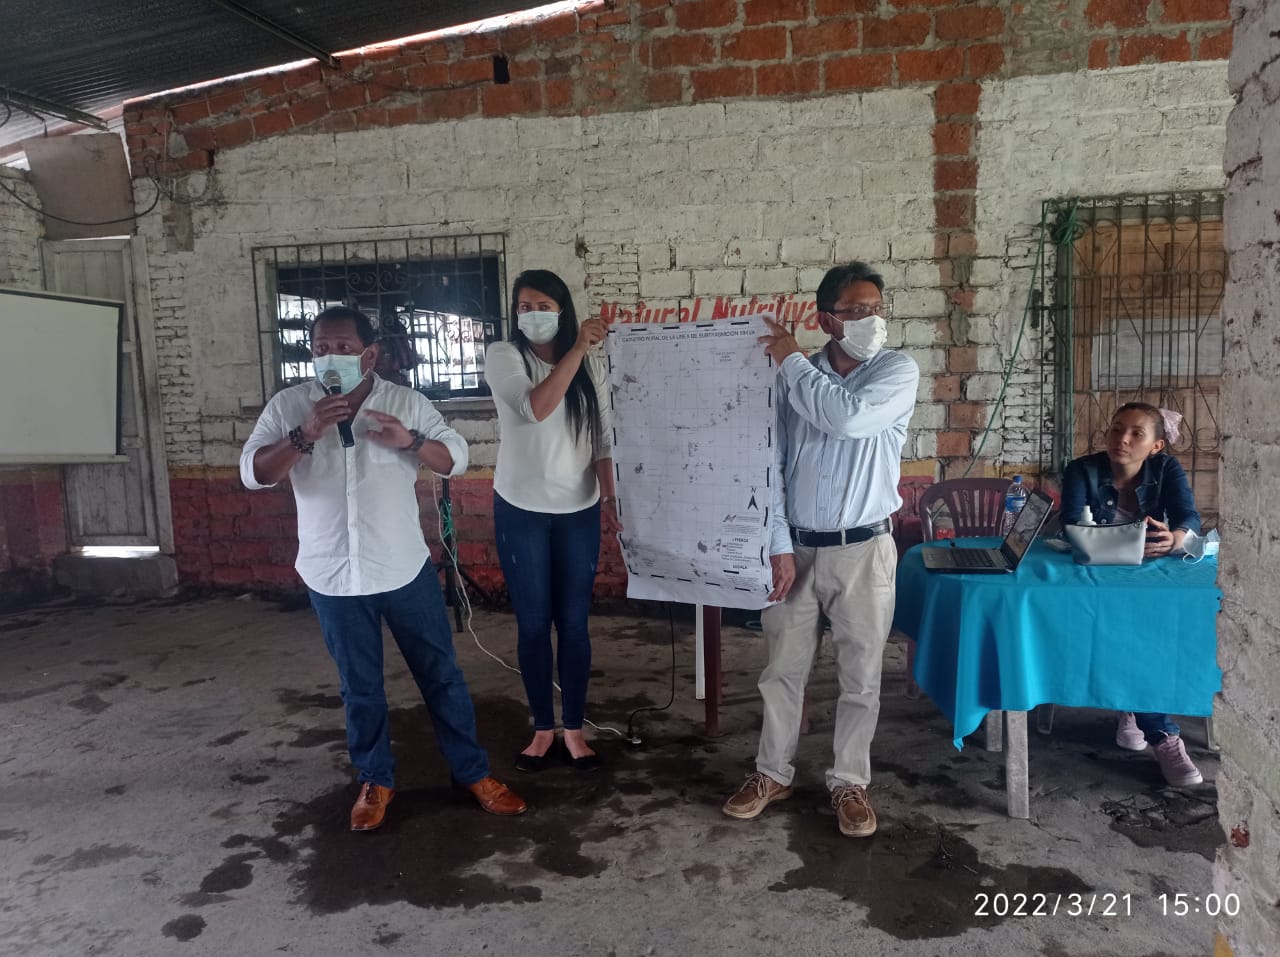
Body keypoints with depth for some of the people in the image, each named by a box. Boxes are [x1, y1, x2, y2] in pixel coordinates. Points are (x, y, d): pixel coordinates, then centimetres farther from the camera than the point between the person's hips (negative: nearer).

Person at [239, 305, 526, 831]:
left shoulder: (406, 402, -4)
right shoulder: (287, 407, -2)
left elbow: (456, 459, -5)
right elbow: (253, 473, -9)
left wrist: (410, 439, -23)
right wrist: (304, 435, -24)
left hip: (405, 569, 0)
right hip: (333, 576, 1)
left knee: (441, 674, 9)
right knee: (360, 686, 14)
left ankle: (473, 772, 25)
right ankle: (375, 780, 34)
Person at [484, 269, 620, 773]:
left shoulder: (590, 365, 3)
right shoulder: (503, 356, -4)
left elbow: (602, 438, 4)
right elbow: (535, 408, -22)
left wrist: (609, 497, -5)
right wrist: (576, 349, -25)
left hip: (578, 511, 2)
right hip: (520, 510, -1)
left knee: (574, 622, 7)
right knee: (532, 623, 7)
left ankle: (573, 730, 21)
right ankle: (543, 729, 22)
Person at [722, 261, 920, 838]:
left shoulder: (899, 371, -5)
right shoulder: (793, 378, 1)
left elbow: (849, 417, -26)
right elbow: (770, 464, -1)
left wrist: (792, 361, -14)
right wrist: (778, 546, -8)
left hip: (863, 551, -2)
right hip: (796, 547, 2)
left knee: (860, 677, 9)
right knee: (782, 670, 12)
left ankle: (849, 782, 27)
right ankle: (773, 773, 30)